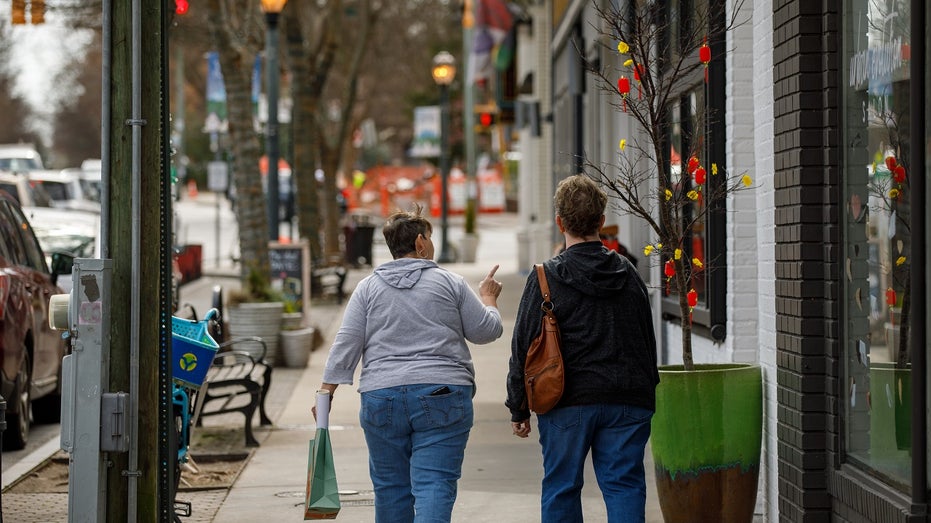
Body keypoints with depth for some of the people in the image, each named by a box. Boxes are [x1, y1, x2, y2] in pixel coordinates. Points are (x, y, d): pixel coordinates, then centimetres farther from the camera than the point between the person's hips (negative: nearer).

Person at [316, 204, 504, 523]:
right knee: (434, 486, -8)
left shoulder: (369, 287, 8)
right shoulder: (450, 283, 3)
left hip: (381, 399, 2)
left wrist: (326, 390, 6)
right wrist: (488, 300, 26)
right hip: (442, 398, -2)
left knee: (390, 486, 12)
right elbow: (486, 331, 8)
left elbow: (346, 345, 2)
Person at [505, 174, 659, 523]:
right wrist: (644, 393, 23)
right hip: (628, 402, 3)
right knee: (625, 485, 2)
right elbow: (648, 341, 14)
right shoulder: (628, 274, 7)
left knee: (561, 488, 9)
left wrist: (518, 407, 5)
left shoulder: (547, 277, -5)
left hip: (568, 403, -3)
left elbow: (525, 346, -3)